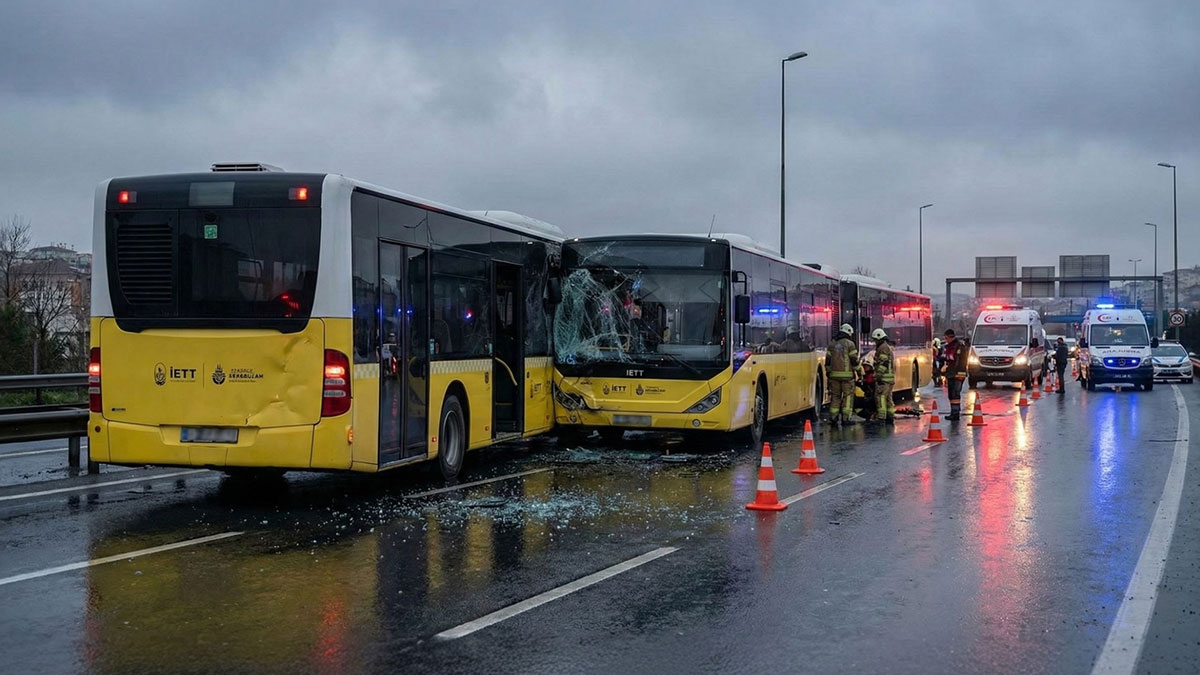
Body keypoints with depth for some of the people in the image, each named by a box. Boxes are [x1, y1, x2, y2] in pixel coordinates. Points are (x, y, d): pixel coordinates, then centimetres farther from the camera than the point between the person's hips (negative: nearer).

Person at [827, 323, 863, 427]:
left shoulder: (832, 345, 10)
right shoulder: (850, 344, -5)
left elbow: (828, 361, 9)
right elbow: (854, 360, -8)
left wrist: (828, 373, 18)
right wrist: (859, 372, 3)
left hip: (834, 375, 4)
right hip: (847, 375, -4)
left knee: (835, 396, 9)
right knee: (848, 396, 1)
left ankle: (833, 417, 6)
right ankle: (846, 418, -1)